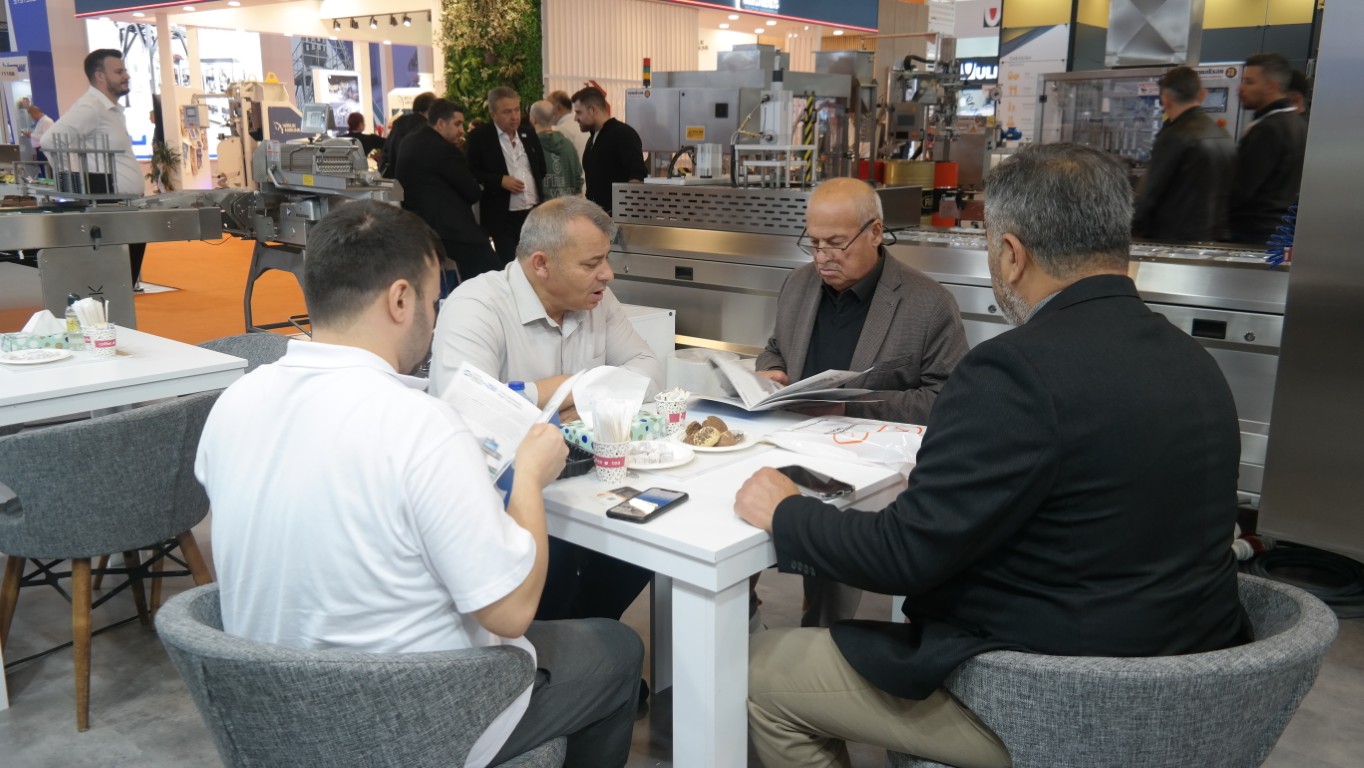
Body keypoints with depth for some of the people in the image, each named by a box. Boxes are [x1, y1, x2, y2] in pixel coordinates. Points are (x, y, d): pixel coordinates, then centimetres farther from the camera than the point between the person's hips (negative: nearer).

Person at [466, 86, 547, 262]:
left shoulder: (528, 133, 11)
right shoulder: (480, 137, -5)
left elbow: (542, 167, 21)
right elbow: (470, 172, -7)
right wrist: (500, 180, -18)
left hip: (535, 213, 5)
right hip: (502, 218, -5)